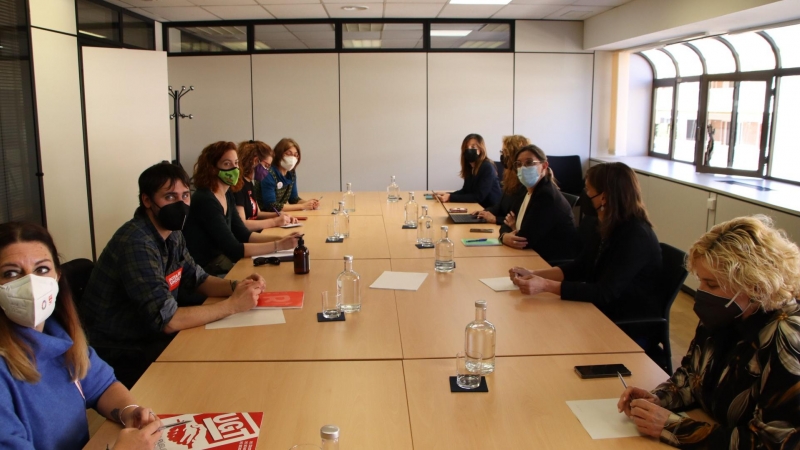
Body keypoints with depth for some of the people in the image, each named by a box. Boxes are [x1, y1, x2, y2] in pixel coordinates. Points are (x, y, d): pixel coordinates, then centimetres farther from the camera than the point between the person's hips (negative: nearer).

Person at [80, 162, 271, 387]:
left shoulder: (172, 233, 1)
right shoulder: (136, 243, -26)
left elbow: (197, 279, 12)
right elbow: (165, 319, -30)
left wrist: (235, 286, -8)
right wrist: (232, 305, -25)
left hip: (150, 333, 8)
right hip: (120, 355, -8)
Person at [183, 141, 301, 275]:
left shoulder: (227, 194, 5)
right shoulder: (205, 201, -22)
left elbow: (243, 234, 9)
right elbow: (233, 250, -26)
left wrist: (280, 239, -6)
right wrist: (279, 245, -26)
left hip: (222, 260, 8)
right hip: (206, 272, -8)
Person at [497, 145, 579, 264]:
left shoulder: (546, 195, -20)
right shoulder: (527, 191, 8)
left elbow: (525, 239, -25)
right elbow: (508, 223, 7)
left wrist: (505, 237, -8)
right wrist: (504, 236, -14)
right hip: (537, 258, 8)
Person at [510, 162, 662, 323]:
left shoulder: (636, 237, -24)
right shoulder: (612, 228, 3)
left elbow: (605, 292, -29)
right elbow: (578, 266, 7)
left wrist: (546, 285, -33)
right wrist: (533, 275, -5)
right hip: (607, 315, 7)